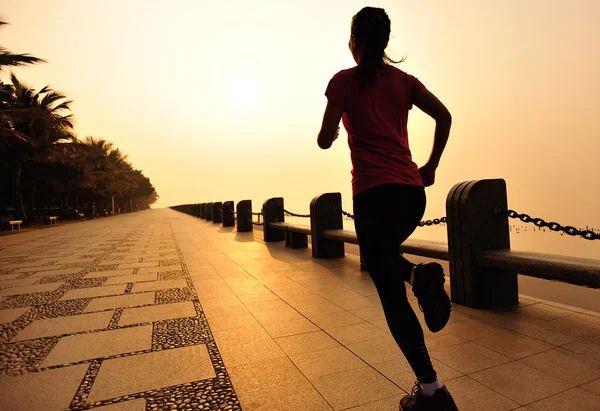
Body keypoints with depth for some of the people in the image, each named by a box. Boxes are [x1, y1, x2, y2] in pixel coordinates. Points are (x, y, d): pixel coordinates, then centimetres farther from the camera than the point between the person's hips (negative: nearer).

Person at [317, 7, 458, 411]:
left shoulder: (344, 81, 2)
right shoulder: (404, 79, 14)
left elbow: (325, 140, 0)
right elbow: (444, 116, 4)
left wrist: (330, 132, 23)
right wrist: (431, 166, 12)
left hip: (374, 192, -5)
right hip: (412, 189, 6)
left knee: (392, 295, 2)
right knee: (383, 259, 30)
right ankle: (421, 275, -2)